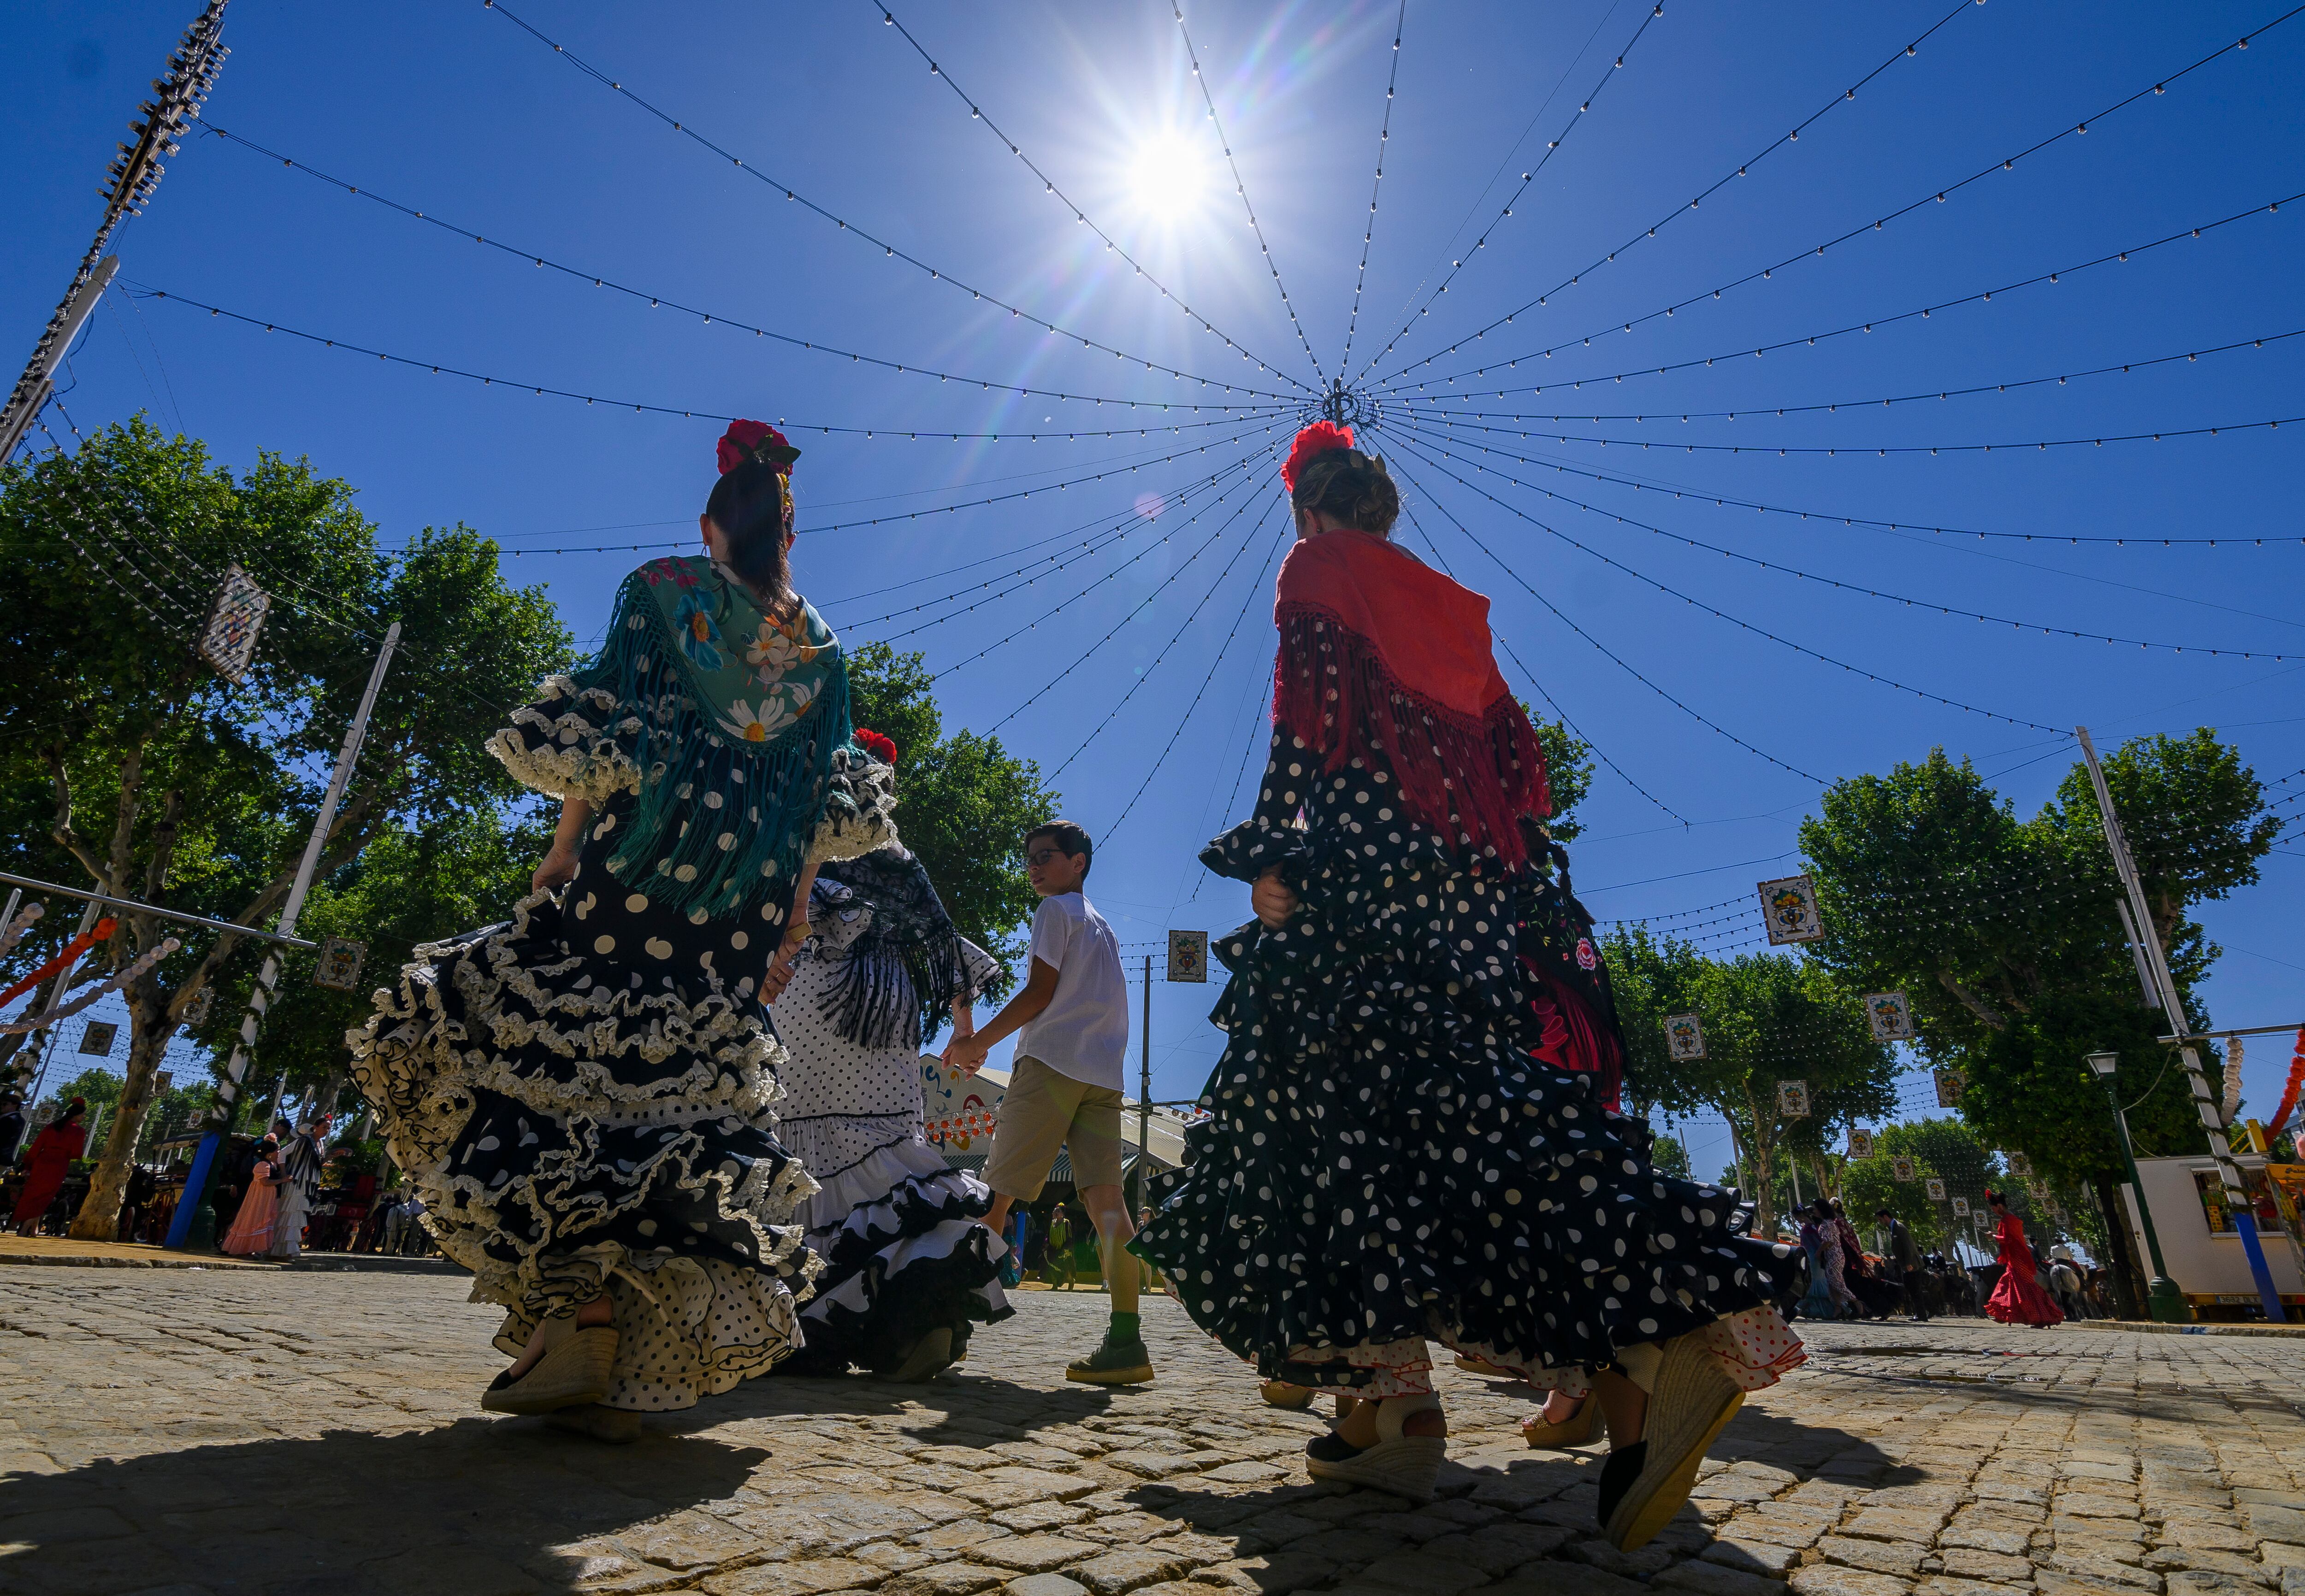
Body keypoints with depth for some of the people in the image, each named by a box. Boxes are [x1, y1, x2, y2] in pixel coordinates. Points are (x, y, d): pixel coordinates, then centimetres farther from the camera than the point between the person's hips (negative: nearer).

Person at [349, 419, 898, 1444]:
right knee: (687, 1099, 6)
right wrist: (793, 919, 12)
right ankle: (624, 1367, 8)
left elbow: (604, 738, -5)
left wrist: (562, 853, 1)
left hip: (641, 873, -3)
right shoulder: (822, 647, 14)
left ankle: (570, 1315, -1)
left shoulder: (660, 589, 5)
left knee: (569, 1066, 7)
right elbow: (823, 809, 9)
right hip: (745, 914, 4)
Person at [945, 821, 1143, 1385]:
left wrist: (977, 1041, 1)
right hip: (1103, 1074, 7)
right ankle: (1126, 1339, -13)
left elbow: (1040, 992, -6)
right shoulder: (1103, 926, 28)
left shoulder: (1056, 911, 3)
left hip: (1051, 1063, -7)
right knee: (1105, 1196, -5)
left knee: (997, 1192, -1)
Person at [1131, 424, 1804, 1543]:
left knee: (1355, 1108, -9)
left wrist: (1272, 858, -12)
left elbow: (1308, 715, -8)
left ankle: (1396, 1398, -14)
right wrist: (1511, 880, 21)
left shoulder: (1317, 568, 9)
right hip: (1466, 876, 7)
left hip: (1362, 861, -7)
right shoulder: (1448, 602, 27)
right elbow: (1512, 747, 21)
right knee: (1453, 1098, 5)